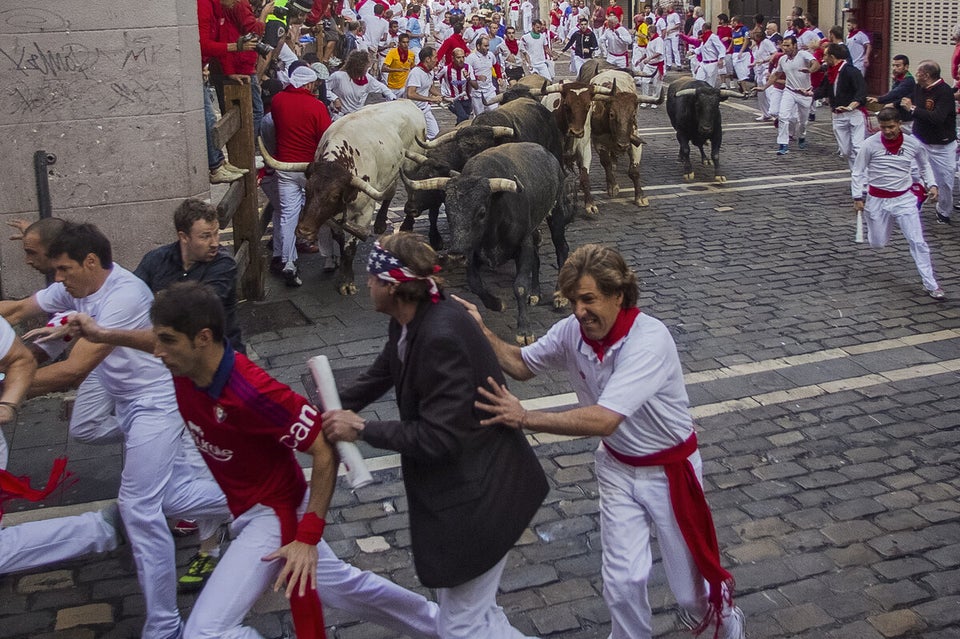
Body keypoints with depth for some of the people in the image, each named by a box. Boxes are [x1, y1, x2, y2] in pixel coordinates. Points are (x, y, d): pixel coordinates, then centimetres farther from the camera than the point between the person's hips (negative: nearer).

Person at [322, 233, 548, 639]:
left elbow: (438, 438, -28)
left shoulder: (440, 337, -30)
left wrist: (361, 429, -19)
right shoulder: (413, 322, 0)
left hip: (477, 492, -10)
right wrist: (328, 414, 13)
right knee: (464, 603, 26)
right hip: (457, 482, 10)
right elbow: (379, 377, 17)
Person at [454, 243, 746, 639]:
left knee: (691, 591, 12)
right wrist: (482, 332, -14)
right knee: (622, 583, 1)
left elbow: (604, 420, -41)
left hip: (670, 470, -4)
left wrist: (524, 418, -39)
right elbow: (522, 365, 3)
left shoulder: (649, 339, -33)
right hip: (618, 468, 4)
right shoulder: (572, 331, -14)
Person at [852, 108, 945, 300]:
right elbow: (858, 172, -2)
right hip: (877, 200, 0)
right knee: (878, 243, 10)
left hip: (904, 199, 0)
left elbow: (924, 165, 14)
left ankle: (931, 285, 0)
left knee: (918, 242, -6)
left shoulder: (913, 144, -6)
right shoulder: (871, 144, -11)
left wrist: (931, 184, 1)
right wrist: (857, 197, -7)